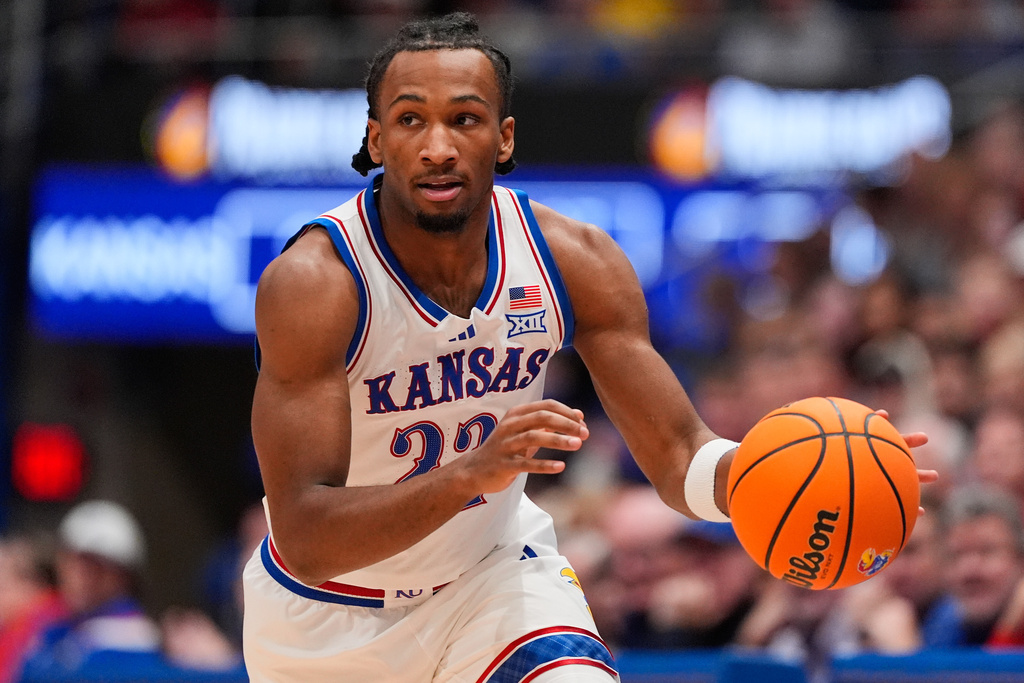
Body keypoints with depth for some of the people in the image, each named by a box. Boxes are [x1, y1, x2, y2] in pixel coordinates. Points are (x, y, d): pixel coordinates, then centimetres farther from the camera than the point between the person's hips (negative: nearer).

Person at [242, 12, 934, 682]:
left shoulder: (576, 260, -15)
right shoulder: (312, 282, -28)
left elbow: (679, 456, -12)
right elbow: (303, 542, -34)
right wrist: (470, 473, -50)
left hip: (495, 573, 2)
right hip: (328, 619, -2)